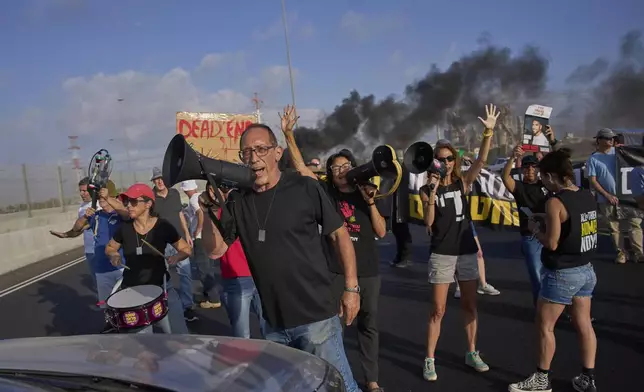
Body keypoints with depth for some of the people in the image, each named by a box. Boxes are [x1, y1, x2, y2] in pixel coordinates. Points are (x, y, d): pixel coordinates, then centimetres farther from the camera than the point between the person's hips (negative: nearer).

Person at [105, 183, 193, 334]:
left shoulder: (163, 227, -12)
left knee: (178, 335, -2)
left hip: (159, 288, -2)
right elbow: (110, 248, 13)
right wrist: (114, 255, -8)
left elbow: (186, 249, -3)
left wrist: (177, 256, -23)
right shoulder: (124, 228, -4)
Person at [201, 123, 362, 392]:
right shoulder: (237, 200, 2)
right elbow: (215, 250, 2)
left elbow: (339, 235, -4)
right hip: (273, 323, 5)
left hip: (316, 316, -5)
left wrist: (351, 287, -5)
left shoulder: (305, 189, -10)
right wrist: (208, 211, -15)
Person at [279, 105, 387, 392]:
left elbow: (381, 233, -2)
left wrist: (370, 203, -13)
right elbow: (300, 165, -7)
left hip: (367, 270, 2)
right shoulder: (326, 193, 0)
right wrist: (288, 133, -16)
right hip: (335, 269, -2)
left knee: (368, 324, 11)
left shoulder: (365, 193, 5)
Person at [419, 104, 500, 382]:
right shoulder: (427, 190, -4)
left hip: (467, 252, 3)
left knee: (470, 306, 14)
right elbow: (428, 223, -14)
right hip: (441, 255, -3)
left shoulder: (463, 183, 1)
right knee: (438, 310, 2)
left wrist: (489, 132, -24)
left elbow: (481, 160, -13)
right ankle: (429, 360, 12)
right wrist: (433, 192, -23)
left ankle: (472, 353, 30)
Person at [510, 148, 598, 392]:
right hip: (586, 270, 8)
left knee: (544, 326, 7)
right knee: (584, 325, 16)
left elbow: (552, 243, -20)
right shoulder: (588, 196, 3)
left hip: (562, 274, -8)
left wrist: (535, 228, -4)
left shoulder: (555, 202, -20)